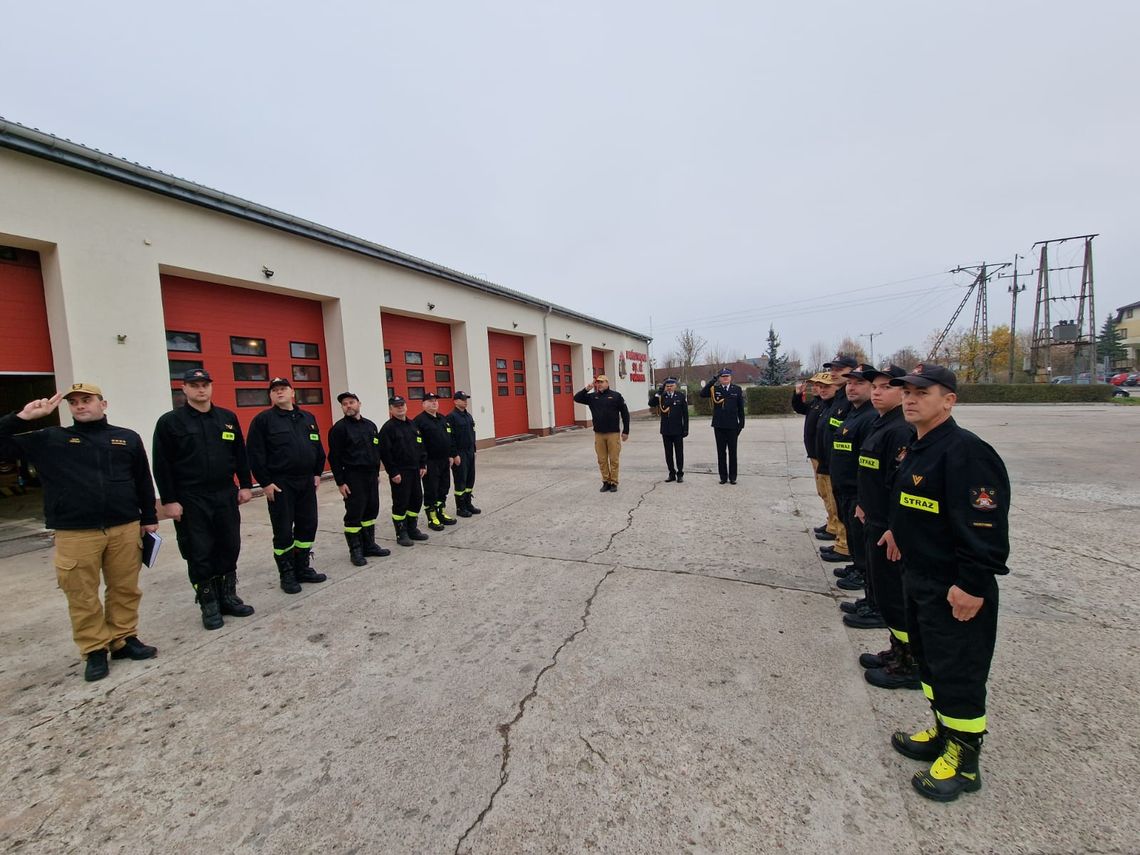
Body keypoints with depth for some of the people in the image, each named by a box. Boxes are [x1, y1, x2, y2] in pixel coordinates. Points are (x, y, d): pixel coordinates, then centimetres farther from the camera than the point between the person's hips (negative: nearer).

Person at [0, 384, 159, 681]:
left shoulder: (128, 438, 8)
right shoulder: (51, 439, 8)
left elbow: (143, 481, 11)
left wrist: (149, 518, 11)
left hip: (125, 529, 1)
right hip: (75, 535, 0)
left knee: (125, 589, 9)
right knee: (82, 597, 6)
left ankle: (125, 639, 24)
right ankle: (95, 650, 19)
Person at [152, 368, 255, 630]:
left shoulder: (227, 418, 7)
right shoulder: (170, 421, -3)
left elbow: (240, 455, 11)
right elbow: (162, 465, -6)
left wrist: (245, 485, 7)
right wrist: (169, 500, -9)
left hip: (226, 495, 3)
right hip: (191, 500, -3)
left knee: (229, 548, 10)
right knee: (200, 554, 5)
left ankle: (228, 597, 25)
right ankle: (209, 605, 19)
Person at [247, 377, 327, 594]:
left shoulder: (308, 418, 11)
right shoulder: (263, 419, -4)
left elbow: (318, 448, 15)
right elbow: (255, 454, -8)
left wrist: (317, 473, 10)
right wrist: (265, 482, -11)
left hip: (307, 482, 5)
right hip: (280, 484, -5)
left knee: (308, 526, 10)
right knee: (283, 531, 2)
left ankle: (303, 568, 24)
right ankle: (287, 575, 15)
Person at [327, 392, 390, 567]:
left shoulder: (370, 425, 12)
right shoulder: (339, 428, -7)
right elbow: (334, 458, -10)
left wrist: (376, 473, 14)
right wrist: (340, 482, -13)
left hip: (371, 476, 6)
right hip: (353, 478, -6)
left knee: (371, 511, 12)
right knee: (354, 515, -1)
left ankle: (369, 546, 24)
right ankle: (355, 551, 11)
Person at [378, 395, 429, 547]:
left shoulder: (412, 425, 12)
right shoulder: (388, 428, -9)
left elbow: (420, 446, 17)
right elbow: (385, 453, -13)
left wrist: (423, 465, 10)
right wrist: (393, 472, -16)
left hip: (414, 470, 7)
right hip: (399, 473, -7)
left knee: (416, 500, 13)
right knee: (401, 503, 0)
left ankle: (412, 529, 27)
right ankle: (401, 534, 12)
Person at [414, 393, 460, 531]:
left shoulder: (443, 419, 14)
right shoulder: (420, 420, -11)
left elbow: (450, 439, 18)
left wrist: (452, 455, 15)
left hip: (444, 461, 8)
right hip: (430, 463, -7)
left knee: (444, 488, 14)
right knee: (431, 491, 2)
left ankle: (442, 513, 27)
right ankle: (432, 518, 12)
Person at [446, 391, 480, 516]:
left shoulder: (469, 416, 13)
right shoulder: (451, 417, -12)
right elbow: (450, 437, -16)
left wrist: (473, 450, 16)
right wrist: (455, 455, -18)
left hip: (470, 453, 8)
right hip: (459, 454, -8)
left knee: (470, 479, 12)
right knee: (460, 480, -1)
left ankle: (468, 504, 23)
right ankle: (460, 508, 10)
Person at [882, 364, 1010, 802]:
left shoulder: (965, 452, -23)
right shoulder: (916, 448, 7)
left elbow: (985, 524, -25)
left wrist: (971, 585, -24)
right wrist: (898, 530, 22)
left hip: (955, 590, -9)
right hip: (919, 577, 10)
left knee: (958, 671, 6)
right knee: (928, 659, 22)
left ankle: (963, 762, 25)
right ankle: (943, 734, 41)